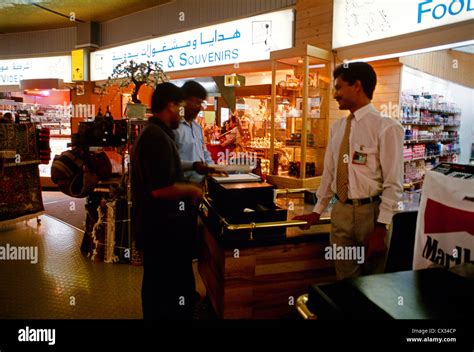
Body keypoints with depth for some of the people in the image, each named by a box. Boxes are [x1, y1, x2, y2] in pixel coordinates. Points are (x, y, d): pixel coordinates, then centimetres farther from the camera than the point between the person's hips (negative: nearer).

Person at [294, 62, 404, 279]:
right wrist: (317, 211, 15)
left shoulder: (386, 127, -13)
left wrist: (381, 228, -14)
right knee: (344, 280, 16)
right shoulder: (337, 128, 6)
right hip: (340, 211, 5)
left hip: (370, 212, -5)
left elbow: (393, 183, -13)